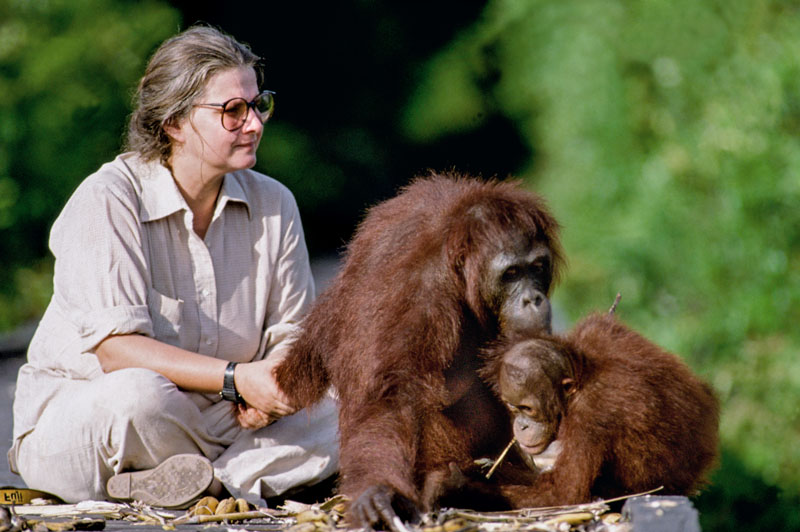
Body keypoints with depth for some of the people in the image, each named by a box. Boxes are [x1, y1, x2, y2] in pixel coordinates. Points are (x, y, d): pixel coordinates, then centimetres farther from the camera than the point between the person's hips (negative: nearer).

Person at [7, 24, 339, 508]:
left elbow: (292, 333, 3)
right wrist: (236, 377, -33)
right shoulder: (107, 202, -15)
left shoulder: (273, 204, 2)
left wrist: (271, 387, -21)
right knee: (138, 395, -39)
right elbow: (113, 348, -24)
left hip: (218, 416, 5)